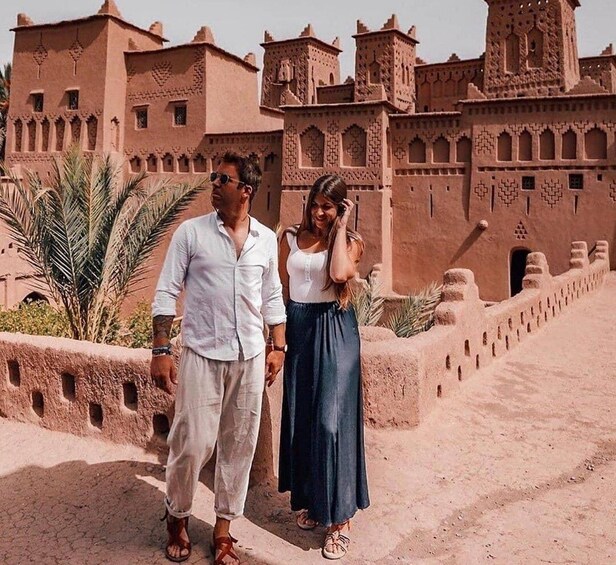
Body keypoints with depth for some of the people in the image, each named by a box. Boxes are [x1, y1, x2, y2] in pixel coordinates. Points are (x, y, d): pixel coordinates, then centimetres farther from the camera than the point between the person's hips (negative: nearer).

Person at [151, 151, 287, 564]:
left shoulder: (266, 239, 6)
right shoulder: (191, 232, -2)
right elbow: (167, 293, -3)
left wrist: (278, 347, 8)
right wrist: (161, 351, -8)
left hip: (251, 357, 3)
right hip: (202, 355, -3)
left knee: (239, 445, 9)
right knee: (192, 443, -1)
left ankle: (224, 529, 25)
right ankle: (177, 518, 27)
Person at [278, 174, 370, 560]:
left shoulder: (349, 241, 0)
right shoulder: (291, 238, 7)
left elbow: (340, 273, -21)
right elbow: (281, 286, 11)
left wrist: (341, 227, -11)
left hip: (334, 330, -3)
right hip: (298, 328, 4)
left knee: (332, 419, -5)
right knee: (300, 416, 10)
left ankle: (340, 516, 4)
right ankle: (308, 499, 27)